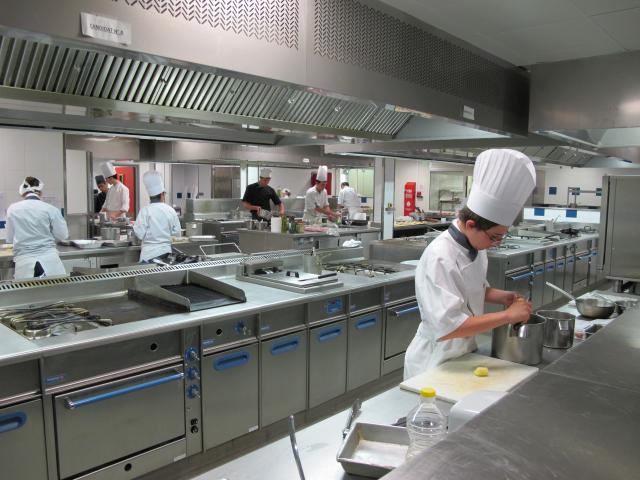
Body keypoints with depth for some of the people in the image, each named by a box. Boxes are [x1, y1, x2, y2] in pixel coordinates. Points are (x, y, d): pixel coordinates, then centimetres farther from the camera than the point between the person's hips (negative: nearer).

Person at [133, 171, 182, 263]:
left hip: (149, 255, -3)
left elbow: (139, 234, -9)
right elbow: (177, 233, 5)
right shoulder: (171, 210, 0)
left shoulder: (145, 210, -8)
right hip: (166, 252, 3)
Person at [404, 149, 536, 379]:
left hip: (464, 352, 8)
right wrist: (507, 316, -27)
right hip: (436, 362, -8)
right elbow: (447, 327, -33)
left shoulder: (475, 246, -2)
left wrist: (501, 296, -4)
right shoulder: (439, 258, -29)